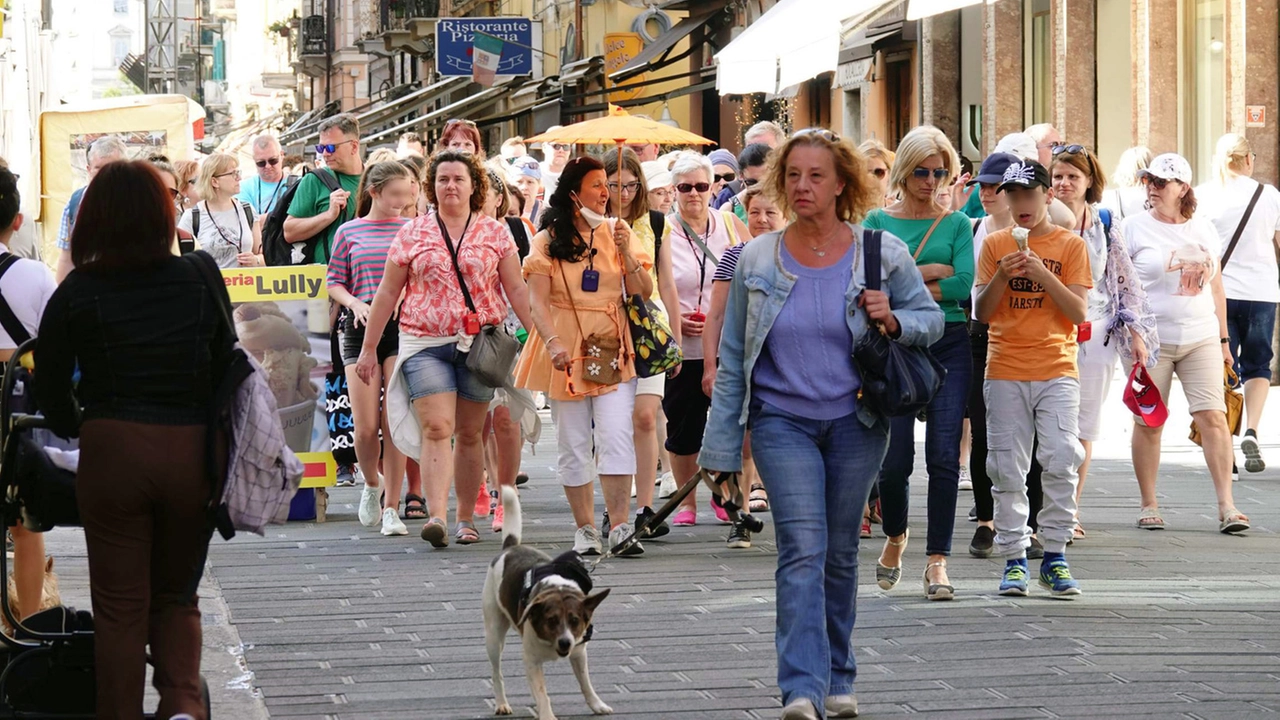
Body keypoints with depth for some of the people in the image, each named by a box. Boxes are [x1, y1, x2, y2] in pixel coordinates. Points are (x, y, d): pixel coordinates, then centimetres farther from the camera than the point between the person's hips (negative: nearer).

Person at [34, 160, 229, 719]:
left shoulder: (77, 294, -1)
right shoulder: (201, 282, 5)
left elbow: (51, 395, 3)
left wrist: (79, 428, 21)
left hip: (113, 449, -2)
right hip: (194, 452, 2)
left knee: (120, 606, 8)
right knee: (177, 595, 16)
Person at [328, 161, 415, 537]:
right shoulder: (349, 232, 6)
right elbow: (334, 282, 8)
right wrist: (355, 303, -10)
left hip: (403, 327, 0)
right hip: (361, 328, 0)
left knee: (395, 423, -6)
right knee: (365, 427, -4)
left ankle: (391, 507, 1)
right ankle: (371, 484, 26)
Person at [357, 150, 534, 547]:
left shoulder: (495, 233, 7)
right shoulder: (412, 233, 7)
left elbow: (516, 289, 7)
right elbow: (388, 293, 10)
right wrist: (369, 348, 10)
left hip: (480, 345, 1)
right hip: (424, 344, -1)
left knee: (470, 433, 6)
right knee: (436, 427, -15)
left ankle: (466, 518, 17)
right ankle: (436, 515, -25)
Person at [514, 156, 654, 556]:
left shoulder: (615, 232, 9)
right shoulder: (549, 240, 2)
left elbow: (643, 292, 5)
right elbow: (538, 301, -5)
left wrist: (626, 253, -10)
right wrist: (553, 343, -21)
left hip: (612, 350, 1)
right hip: (566, 353, -1)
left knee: (617, 438, -12)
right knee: (574, 444, 3)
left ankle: (620, 526, -13)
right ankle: (585, 529, 12)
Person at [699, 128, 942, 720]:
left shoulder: (882, 254, -3)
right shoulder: (756, 260, 0)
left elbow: (931, 318, 6)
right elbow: (732, 359, 5)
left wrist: (893, 321, -18)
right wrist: (722, 446, 4)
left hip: (856, 424, 1)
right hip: (782, 421, -1)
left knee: (841, 553, 11)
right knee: (803, 549, -14)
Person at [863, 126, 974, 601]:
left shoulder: (957, 224, 8)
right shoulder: (877, 221, 8)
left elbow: (964, 285, -7)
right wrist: (932, 271, -11)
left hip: (948, 345, 0)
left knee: (944, 454, -9)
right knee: (895, 459, -2)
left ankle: (937, 560, -4)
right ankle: (894, 537, 27)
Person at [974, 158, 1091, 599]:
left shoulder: (1070, 245, 4)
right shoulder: (994, 245, 8)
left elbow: (1079, 313, -3)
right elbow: (981, 314, 5)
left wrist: (1042, 273, -14)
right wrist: (1002, 276, -12)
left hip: (1056, 370, -1)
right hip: (1005, 372, 1)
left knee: (1060, 462, -10)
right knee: (1007, 470, 1)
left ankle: (1054, 557, -2)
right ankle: (1014, 559, 6)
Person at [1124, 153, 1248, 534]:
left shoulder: (1204, 230, 10)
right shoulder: (1135, 228, 0)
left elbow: (1216, 287, 17)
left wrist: (1223, 338, 15)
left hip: (1201, 339, 2)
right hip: (1151, 340, -2)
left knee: (1213, 416, -7)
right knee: (1148, 422, 1)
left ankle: (1227, 505, -8)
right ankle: (1149, 505, 12)